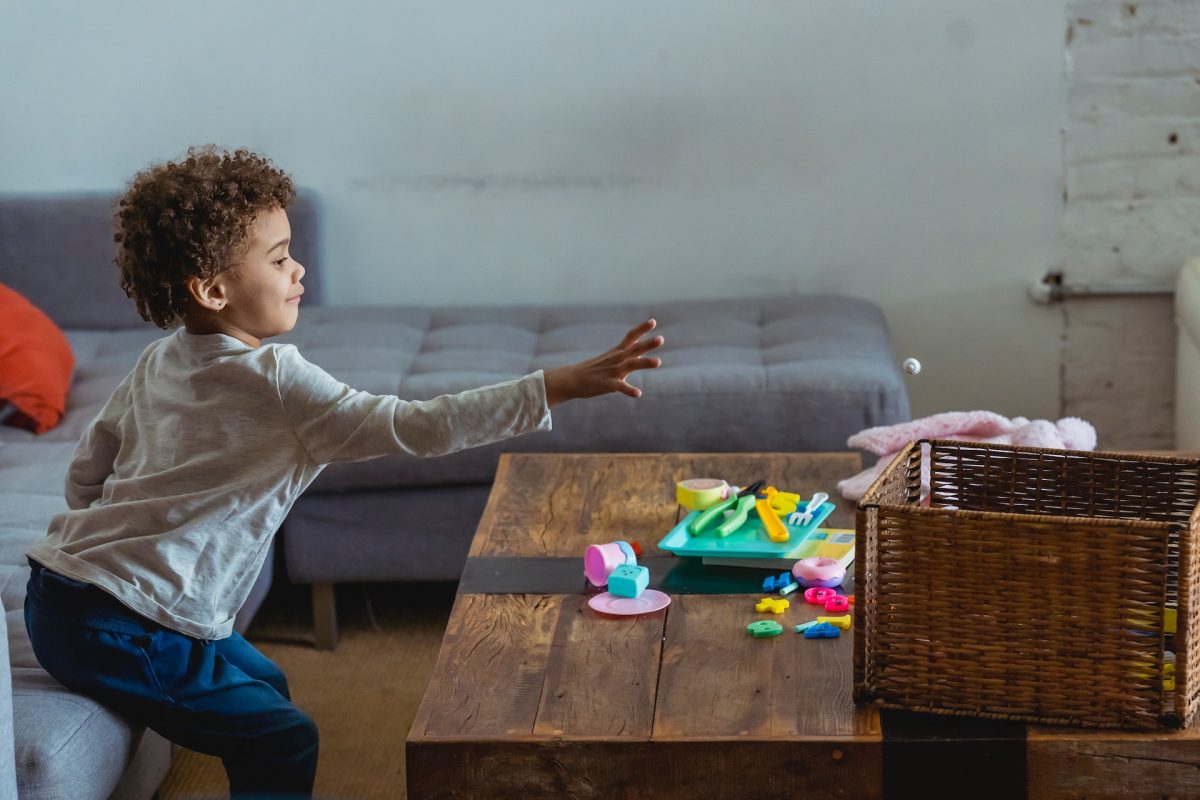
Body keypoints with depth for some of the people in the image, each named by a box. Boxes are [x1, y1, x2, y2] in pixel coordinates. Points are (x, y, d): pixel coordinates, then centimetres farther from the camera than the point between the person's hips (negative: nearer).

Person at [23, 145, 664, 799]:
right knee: (284, 744, -5)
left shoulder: (158, 364, 8)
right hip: (115, 629, -9)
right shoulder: (276, 381, -19)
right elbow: (417, 427, -24)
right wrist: (563, 385, -25)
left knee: (264, 687, 22)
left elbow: (88, 468, 16)